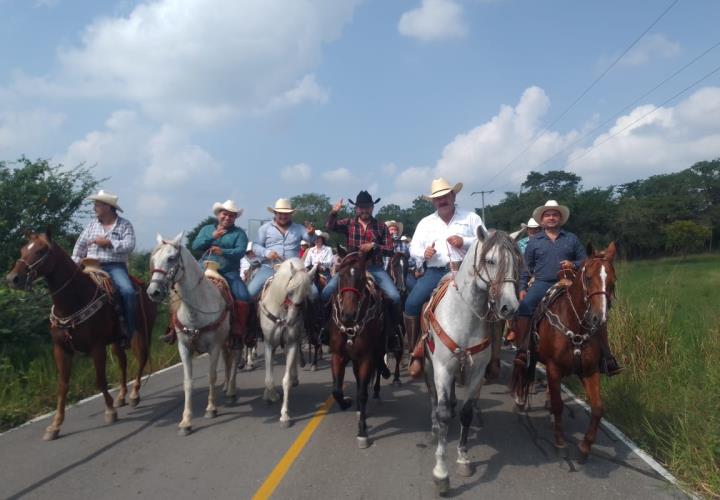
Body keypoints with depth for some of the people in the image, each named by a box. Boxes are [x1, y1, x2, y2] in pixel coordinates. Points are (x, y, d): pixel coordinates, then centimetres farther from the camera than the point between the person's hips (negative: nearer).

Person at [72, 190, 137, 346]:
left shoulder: (124, 225, 3)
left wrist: (108, 243, -12)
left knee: (128, 291, -28)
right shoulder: (91, 226, 14)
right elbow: (79, 247, 14)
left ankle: (131, 332, -17)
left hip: (115, 267, -4)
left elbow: (129, 245, -10)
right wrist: (76, 265, 2)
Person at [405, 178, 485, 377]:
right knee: (412, 303, -19)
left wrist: (465, 242, -13)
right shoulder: (425, 222, 16)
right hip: (435, 272, 1)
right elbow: (413, 249, 13)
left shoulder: (470, 217, 10)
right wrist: (424, 254, -10)